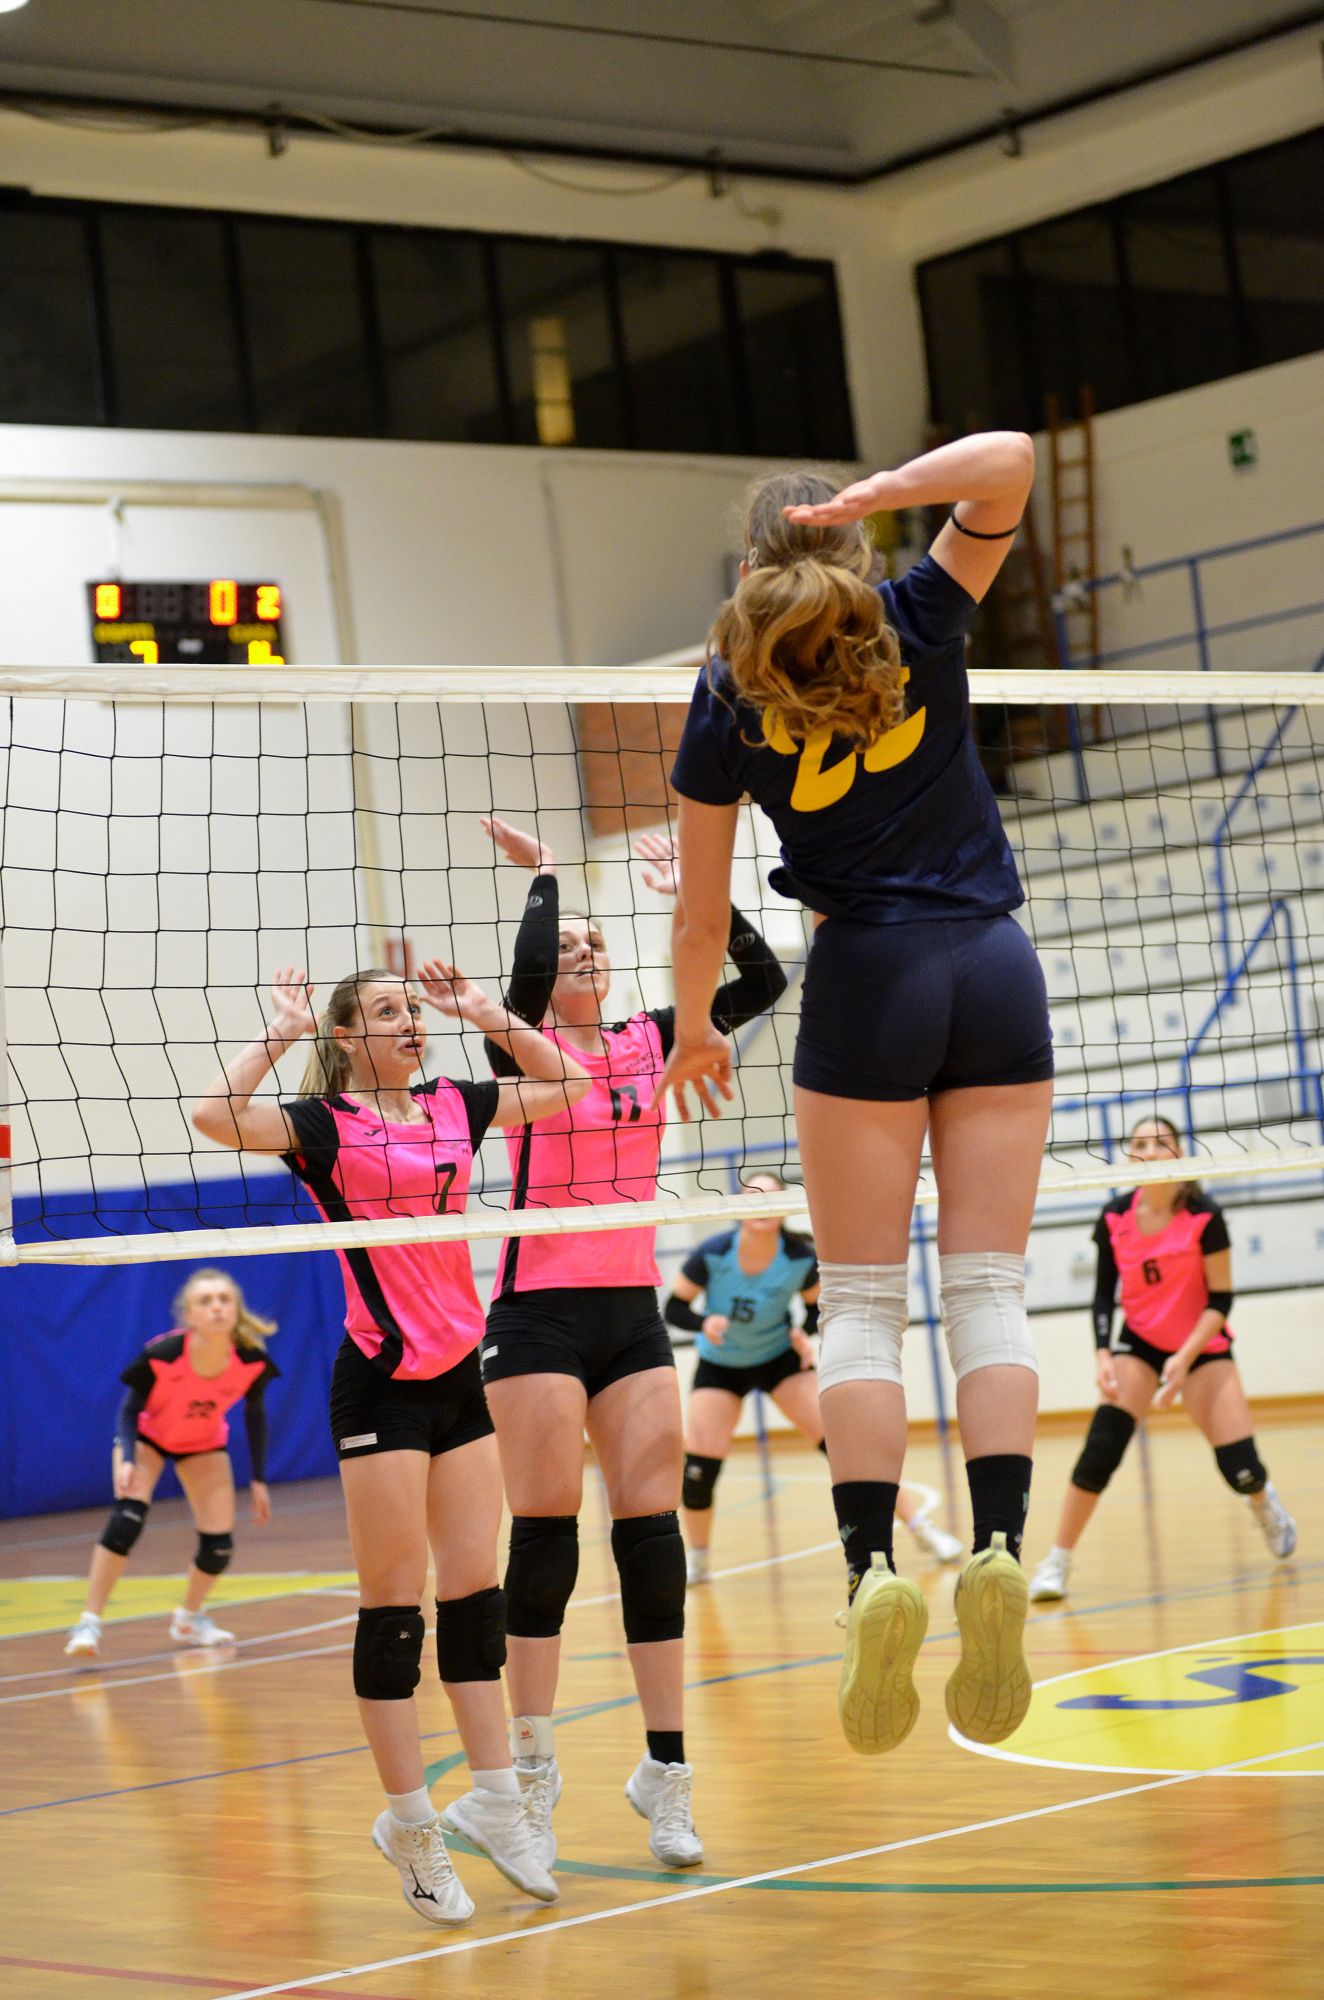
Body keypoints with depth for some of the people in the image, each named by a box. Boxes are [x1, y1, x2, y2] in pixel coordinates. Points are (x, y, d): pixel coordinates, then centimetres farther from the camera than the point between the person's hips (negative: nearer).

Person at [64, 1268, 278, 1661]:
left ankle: (189, 1619, 26)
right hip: (147, 1435, -3)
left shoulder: (252, 1362, -28)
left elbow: (254, 1413, -8)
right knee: (128, 1517, -27)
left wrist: (259, 1480, -5)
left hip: (204, 1444, 3)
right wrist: (126, 1459, -38)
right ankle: (89, 1624, -20)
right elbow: (130, 1410, -21)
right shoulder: (161, 1355, -36)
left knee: (219, 1545, -5)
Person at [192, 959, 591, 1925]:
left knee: (475, 1590, 8)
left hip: (459, 1374, 6)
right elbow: (216, 1115, -25)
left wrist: (486, 1014, 12)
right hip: (381, 1383, -6)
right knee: (395, 1602, -2)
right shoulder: (326, 1124, -7)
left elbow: (566, 1085, 21)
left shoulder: (453, 1107, 9)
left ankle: (495, 1800, 15)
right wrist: (282, 1031, -16)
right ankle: (411, 1821, 6)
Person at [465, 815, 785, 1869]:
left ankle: (666, 1768, 2)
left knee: (653, 1528, -1)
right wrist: (542, 873, -10)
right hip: (541, 1314, -4)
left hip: (633, 1311, 4)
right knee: (546, 1533, -4)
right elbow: (525, 976, -23)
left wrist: (694, 891, -1)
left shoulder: (649, 1041, 11)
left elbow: (764, 981, 3)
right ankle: (533, 1769, 4)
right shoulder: (525, 1049, -1)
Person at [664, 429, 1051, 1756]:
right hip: (996, 966, 2)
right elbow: (1007, 462, -1)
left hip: (865, 980, -2)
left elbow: (701, 910, 6)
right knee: (987, 1285, 0)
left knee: (862, 1298, 0)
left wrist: (694, 1030, 22)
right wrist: (867, 498, -8)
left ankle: (873, 1572, -14)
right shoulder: (919, 624, 3)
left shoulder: (729, 694, 2)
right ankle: (998, 1552, -15)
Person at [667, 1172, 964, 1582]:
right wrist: (705, 1323, -35)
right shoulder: (712, 1255, -25)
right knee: (699, 1467, -12)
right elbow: (673, 1309, -15)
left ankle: (921, 1526, -5)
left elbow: (816, 1304, 0)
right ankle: (695, 1558, 14)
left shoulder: (801, 1259, -20)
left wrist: (805, 1333, -21)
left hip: (780, 1356, 0)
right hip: (720, 1365, 0)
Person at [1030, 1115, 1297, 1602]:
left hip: (1202, 1346, -1)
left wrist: (1185, 1357, -24)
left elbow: (1220, 1300, -14)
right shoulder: (1115, 1219, -9)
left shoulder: (1203, 1217, -18)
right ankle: (1056, 1562, -12)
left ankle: (1266, 1506, 31)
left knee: (1239, 1467, -8)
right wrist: (1103, 1355, -13)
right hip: (1139, 1344, 2)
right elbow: (1104, 1293, 1)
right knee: (1101, 1447, -19)